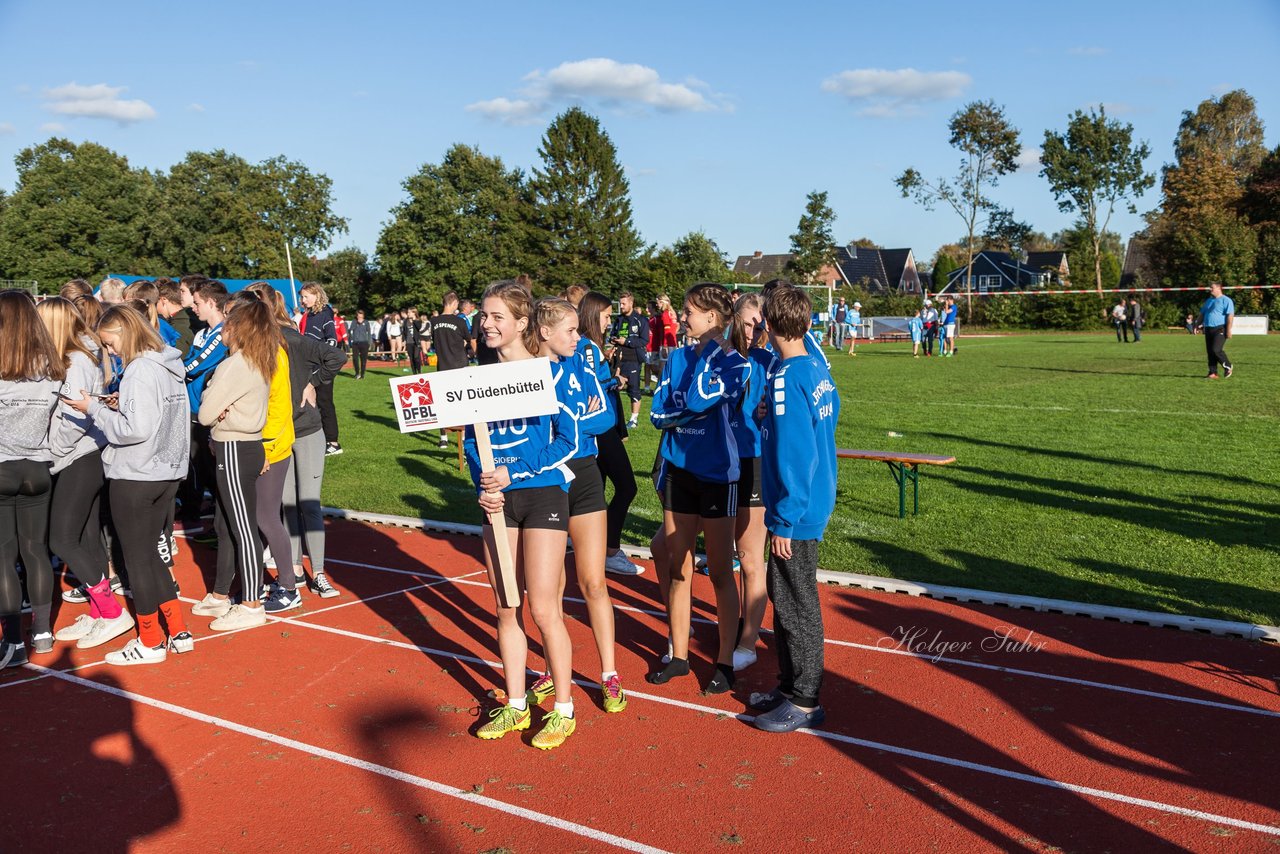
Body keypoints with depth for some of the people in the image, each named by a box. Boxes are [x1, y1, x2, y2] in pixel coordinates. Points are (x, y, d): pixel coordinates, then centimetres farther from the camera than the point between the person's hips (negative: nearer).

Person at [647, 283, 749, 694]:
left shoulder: (735, 363, -10)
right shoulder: (678, 357, 6)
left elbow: (697, 399, -25)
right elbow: (658, 413, 4)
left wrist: (710, 351, -14)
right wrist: (689, 412, -15)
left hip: (717, 475, -5)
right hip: (679, 471, 5)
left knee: (720, 572, 4)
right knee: (676, 568, 10)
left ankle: (725, 662, 18)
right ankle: (679, 655, 24)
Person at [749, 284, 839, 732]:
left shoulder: (786, 379, -21)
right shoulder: (818, 371, 6)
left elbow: (795, 455, -24)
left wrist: (784, 520, -20)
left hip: (796, 513, -9)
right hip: (815, 503, 9)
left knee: (796, 606, 3)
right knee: (784, 597, 20)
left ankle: (805, 701, 17)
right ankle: (789, 685, 33)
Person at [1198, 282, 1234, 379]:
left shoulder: (1226, 300, -6)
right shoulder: (1209, 301, 20)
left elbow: (1230, 315, -13)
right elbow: (1202, 314, 27)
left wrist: (1228, 330, -19)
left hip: (1220, 329, -8)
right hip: (1208, 329, 8)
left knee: (1216, 350, -18)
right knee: (1210, 352, 5)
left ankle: (1228, 367, 4)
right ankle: (1213, 373, 9)